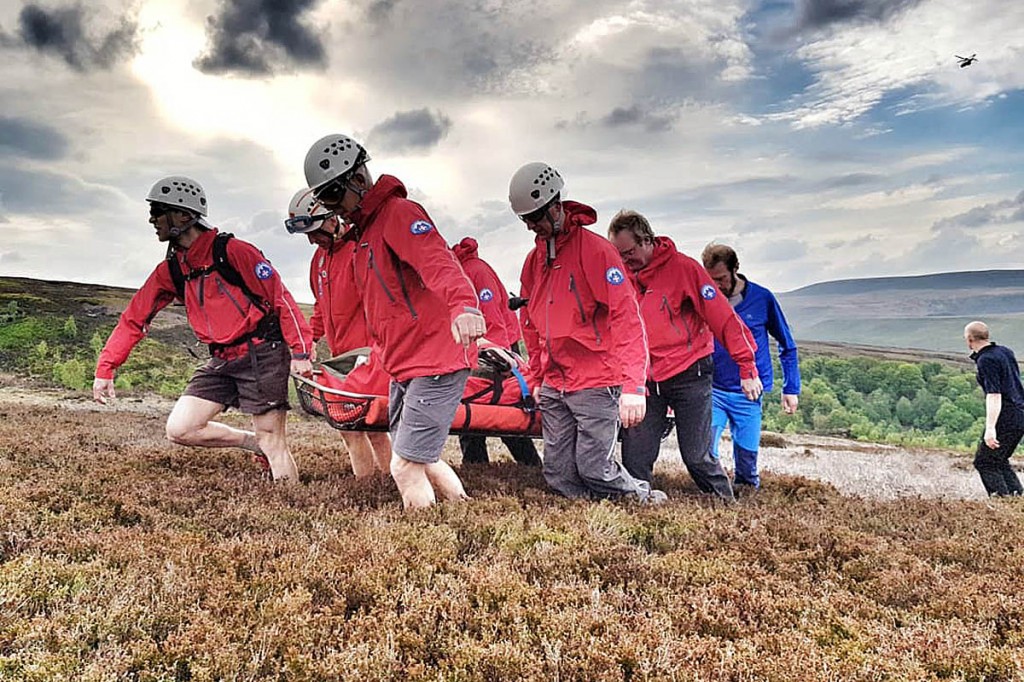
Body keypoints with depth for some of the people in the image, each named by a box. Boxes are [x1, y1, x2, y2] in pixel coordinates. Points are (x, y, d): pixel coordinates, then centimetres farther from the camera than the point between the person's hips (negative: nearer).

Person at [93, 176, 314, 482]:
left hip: (262, 354, -7)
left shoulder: (232, 251, -12)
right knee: (179, 429, 0)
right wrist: (105, 368, 10)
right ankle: (256, 443, 12)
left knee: (272, 442, -6)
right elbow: (135, 318, 14)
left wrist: (300, 352, -17)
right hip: (222, 360, 7)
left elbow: (280, 298, -13)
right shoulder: (170, 271, 9)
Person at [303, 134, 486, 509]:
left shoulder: (399, 213, -11)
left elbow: (439, 261, -31)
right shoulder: (362, 232, 19)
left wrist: (464, 305, -48)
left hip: (435, 361, -10)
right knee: (418, 461, 17)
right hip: (402, 368, 10)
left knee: (406, 466, -7)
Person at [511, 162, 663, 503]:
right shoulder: (534, 259, 11)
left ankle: (645, 498, 22)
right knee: (559, 475, 6)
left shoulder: (595, 249, -10)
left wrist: (633, 386, -24)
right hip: (553, 389, 7)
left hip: (596, 385, -7)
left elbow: (626, 317, -18)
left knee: (594, 469, -5)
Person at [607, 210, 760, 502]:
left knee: (697, 456, 2)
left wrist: (747, 369, -11)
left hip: (689, 376, -4)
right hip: (645, 380, 4)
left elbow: (723, 317, -10)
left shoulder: (682, 267, -10)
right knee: (635, 459, 2)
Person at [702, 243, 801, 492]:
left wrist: (791, 389, 4)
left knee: (747, 457, 6)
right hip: (711, 391, 0)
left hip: (748, 395, 0)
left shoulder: (762, 298, -3)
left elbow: (787, 346, 7)